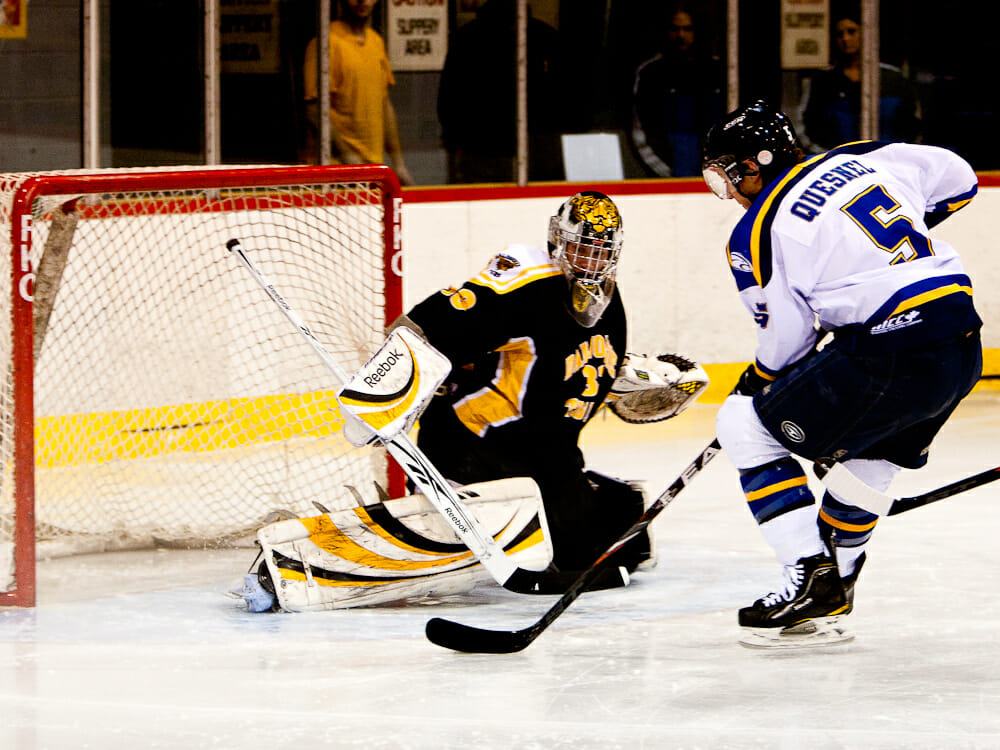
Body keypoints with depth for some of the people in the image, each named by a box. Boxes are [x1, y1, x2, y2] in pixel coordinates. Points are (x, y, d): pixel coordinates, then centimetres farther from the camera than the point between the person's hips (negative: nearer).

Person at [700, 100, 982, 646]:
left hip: (889, 356, -8)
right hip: (964, 347, 8)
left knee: (747, 426, 7)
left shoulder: (757, 233, -2)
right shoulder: (860, 159, 15)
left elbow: (786, 338, 0)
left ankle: (811, 577, 0)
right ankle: (834, 590, 34)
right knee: (870, 453, 32)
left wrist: (756, 380, 20)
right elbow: (956, 177, 26)